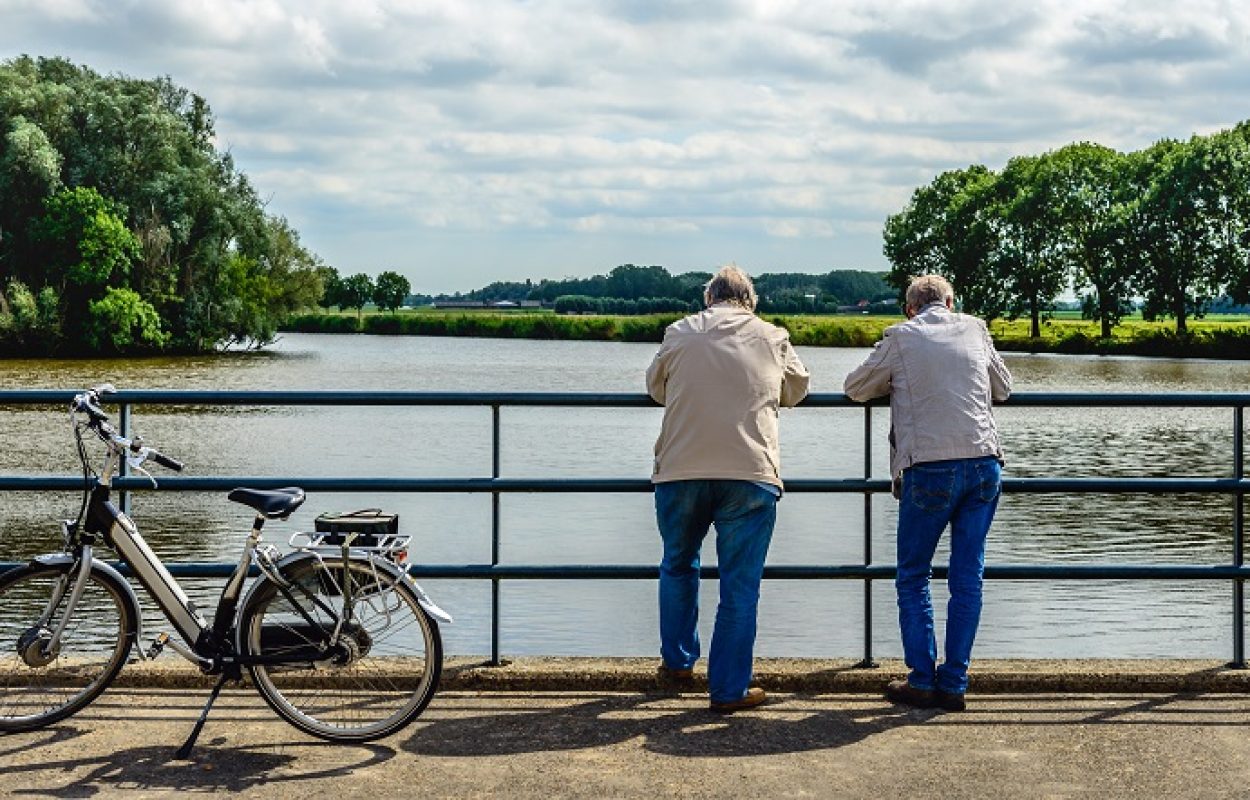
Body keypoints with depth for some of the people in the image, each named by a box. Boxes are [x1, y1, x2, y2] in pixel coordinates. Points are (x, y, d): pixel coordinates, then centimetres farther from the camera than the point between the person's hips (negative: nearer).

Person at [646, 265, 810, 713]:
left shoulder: (680, 333, 10)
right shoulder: (772, 338, 9)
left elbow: (655, 388, 24)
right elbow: (796, 390, 24)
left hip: (680, 472, 2)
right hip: (750, 474, -1)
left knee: (678, 566, 23)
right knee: (739, 586, 4)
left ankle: (677, 661, 33)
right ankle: (729, 689, 5)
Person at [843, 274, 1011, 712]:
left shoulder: (900, 337, 5)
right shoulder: (974, 329, 13)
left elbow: (855, 388, 14)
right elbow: (1003, 389, 24)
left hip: (929, 468, -3)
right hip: (984, 463, 3)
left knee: (913, 577, 9)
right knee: (967, 579, 7)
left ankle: (922, 681, 5)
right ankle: (953, 684, 8)